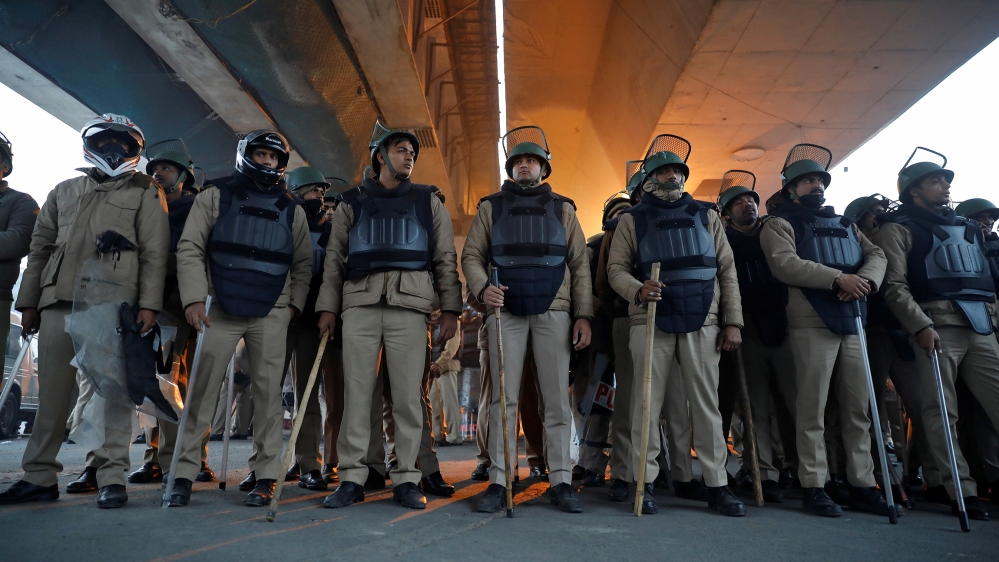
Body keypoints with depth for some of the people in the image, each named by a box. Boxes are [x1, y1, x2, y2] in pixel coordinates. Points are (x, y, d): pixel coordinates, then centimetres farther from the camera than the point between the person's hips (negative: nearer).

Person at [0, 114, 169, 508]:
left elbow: (155, 252, 0)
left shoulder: (145, 192, 10)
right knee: (52, 391, 6)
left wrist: (148, 304, -10)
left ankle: (112, 476, -1)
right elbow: (40, 248, 22)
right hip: (58, 302, 5)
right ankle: (39, 476, 15)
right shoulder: (64, 192, 24)